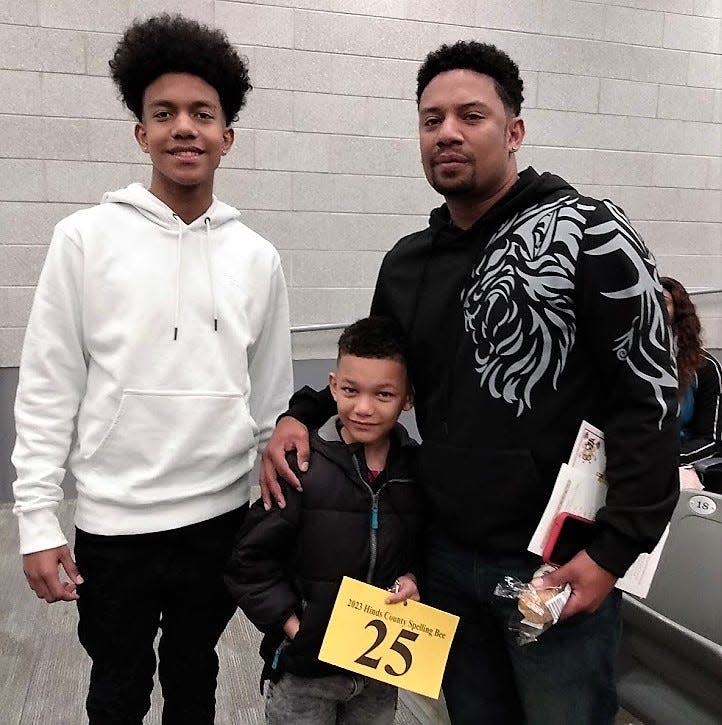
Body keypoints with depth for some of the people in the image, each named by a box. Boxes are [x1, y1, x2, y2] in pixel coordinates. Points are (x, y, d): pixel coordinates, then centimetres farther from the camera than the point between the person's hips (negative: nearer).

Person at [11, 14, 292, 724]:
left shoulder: (257, 258, 1)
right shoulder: (86, 238, -7)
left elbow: (271, 395, 7)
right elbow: (47, 389, -5)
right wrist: (37, 520, -8)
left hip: (222, 518, 2)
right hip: (114, 522, -2)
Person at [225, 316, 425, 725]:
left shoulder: (419, 470, -5)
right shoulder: (304, 467, -16)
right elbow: (250, 561, -11)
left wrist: (414, 577, -9)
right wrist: (293, 625, -13)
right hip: (305, 666, -3)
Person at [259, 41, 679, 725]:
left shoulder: (587, 233, -11)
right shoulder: (407, 261, 6)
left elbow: (648, 397, -13)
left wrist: (614, 548, -16)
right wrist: (302, 412, 2)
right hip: (447, 558, 5)